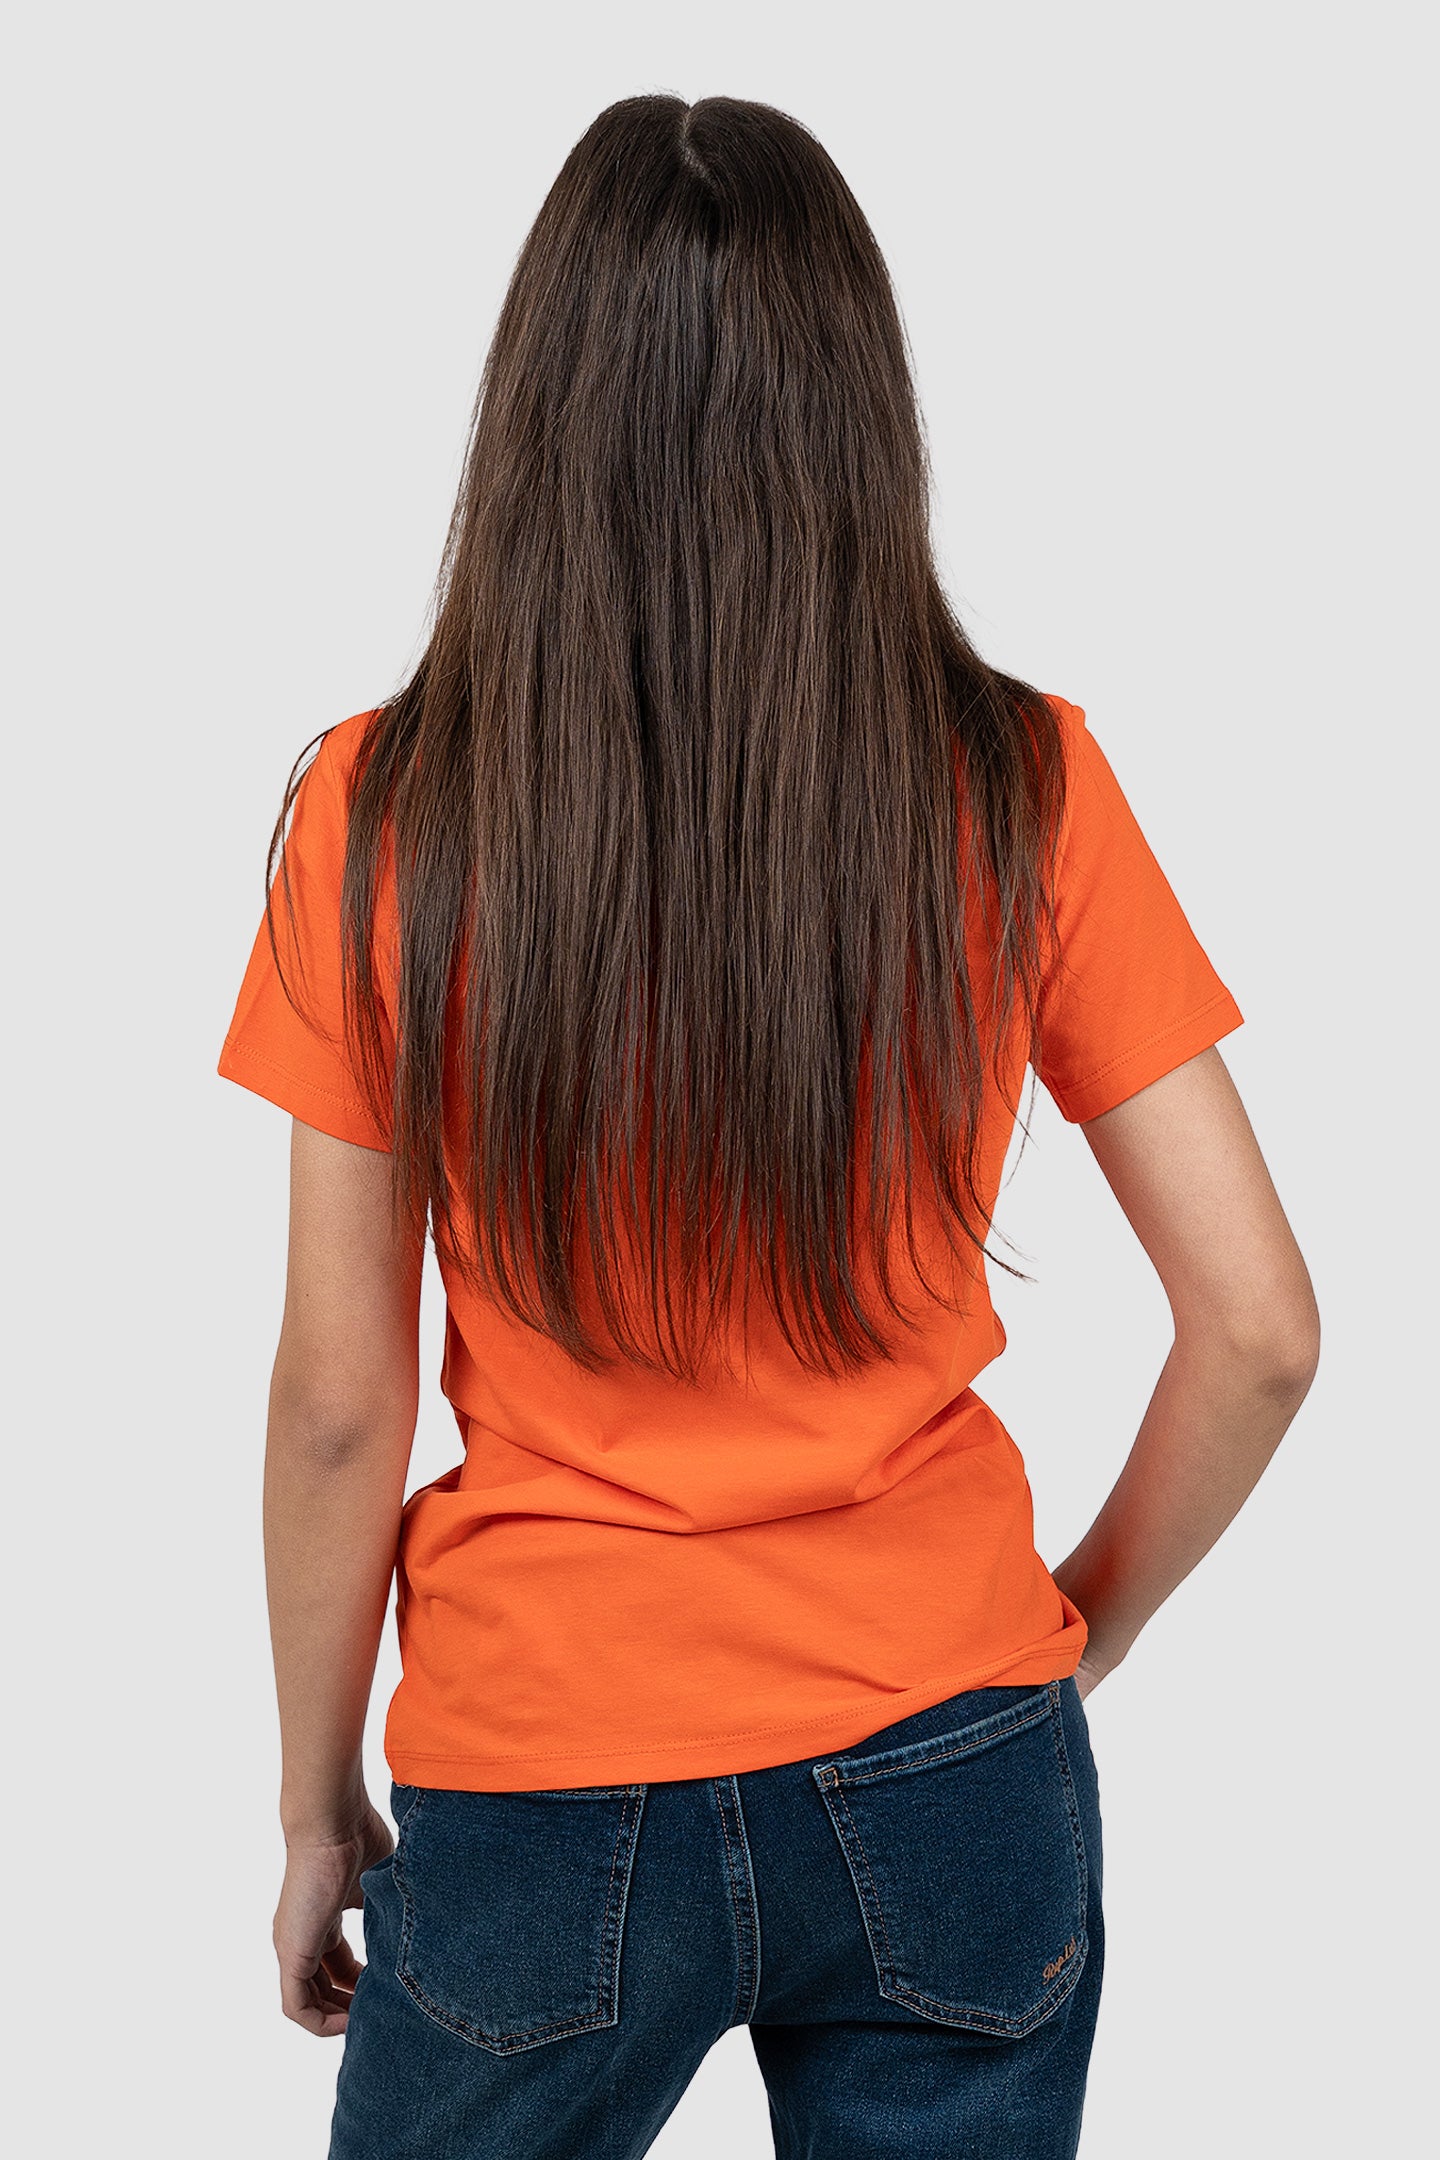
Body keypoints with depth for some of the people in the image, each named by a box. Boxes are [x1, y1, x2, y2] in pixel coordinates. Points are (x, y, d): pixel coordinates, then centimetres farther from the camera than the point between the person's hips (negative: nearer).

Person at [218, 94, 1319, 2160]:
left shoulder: (385, 814, -11)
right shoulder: (1023, 790, -9)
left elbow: (340, 1404, -7)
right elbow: (1260, 1328, -7)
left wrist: (317, 1800, 7)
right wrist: (1071, 1638, 9)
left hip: (548, 1790, 0)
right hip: (950, 1789, 1)